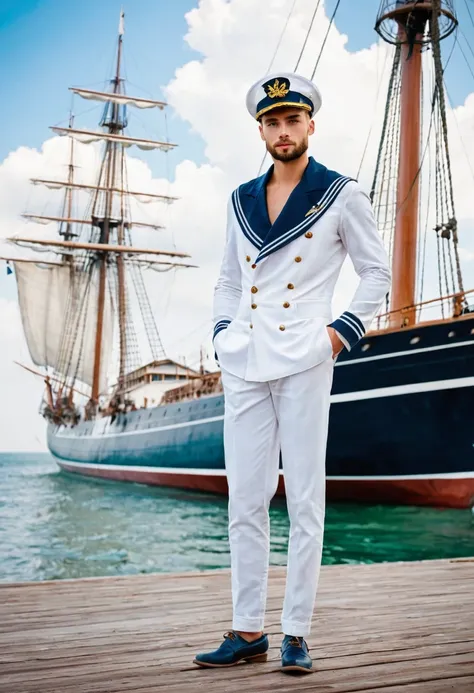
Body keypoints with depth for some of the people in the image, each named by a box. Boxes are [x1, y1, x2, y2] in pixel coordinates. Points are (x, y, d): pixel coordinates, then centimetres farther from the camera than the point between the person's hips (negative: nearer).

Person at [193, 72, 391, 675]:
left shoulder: (341, 196, 4)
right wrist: (224, 332, 8)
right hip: (244, 363, 5)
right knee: (244, 501, 4)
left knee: (305, 500, -1)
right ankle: (247, 631, 13)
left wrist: (344, 331, -5)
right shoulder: (242, 200, 17)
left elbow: (377, 272, 7)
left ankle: (296, 634, 8)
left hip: (304, 360, -4)